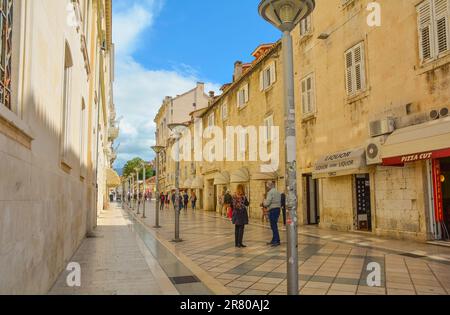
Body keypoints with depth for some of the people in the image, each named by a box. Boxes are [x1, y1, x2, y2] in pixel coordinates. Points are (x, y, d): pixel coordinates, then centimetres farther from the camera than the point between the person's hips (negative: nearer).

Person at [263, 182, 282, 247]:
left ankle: (277, 241, -9)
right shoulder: (278, 192, 17)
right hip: (278, 208, 9)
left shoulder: (270, 192, -10)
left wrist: (264, 203, 6)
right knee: (274, 225, 14)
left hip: (273, 210, -9)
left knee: (274, 226, -7)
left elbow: (267, 203, -17)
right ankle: (274, 240, 19)